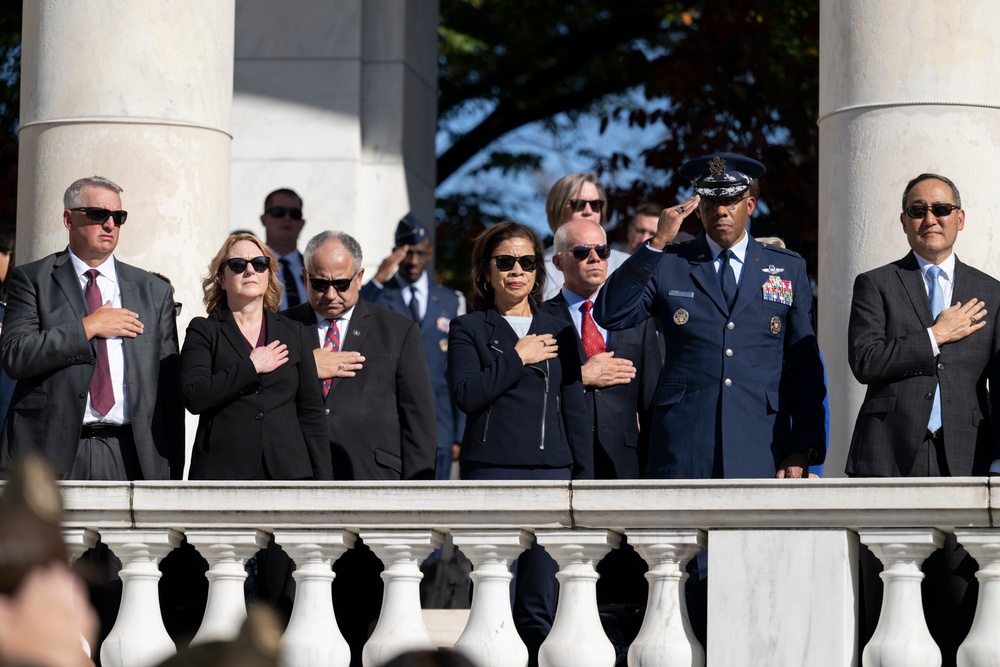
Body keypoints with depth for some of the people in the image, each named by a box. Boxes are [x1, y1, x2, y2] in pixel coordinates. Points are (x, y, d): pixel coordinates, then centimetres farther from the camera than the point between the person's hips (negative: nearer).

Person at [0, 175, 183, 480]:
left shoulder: (153, 291, 16)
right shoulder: (31, 279, 8)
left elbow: (168, 387, 13)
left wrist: (171, 472, 6)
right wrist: (89, 327, -7)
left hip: (128, 456, 2)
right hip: (52, 451, -2)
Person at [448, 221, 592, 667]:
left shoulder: (559, 332, 15)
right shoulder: (469, 330, 7)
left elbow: (575, 410, 13)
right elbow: (467, 392, -9)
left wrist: (584, 480, 7)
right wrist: (518, 357, -7)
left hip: (550, 474, 2)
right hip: (490, 473, -2)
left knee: (541, 608, 0)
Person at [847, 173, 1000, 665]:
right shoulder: (875, 286, 10)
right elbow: (865, 361, -5)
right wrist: (937, 336, -4)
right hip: (888, 458, -1)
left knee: (957, 604, -2)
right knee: (878, 609, -4)